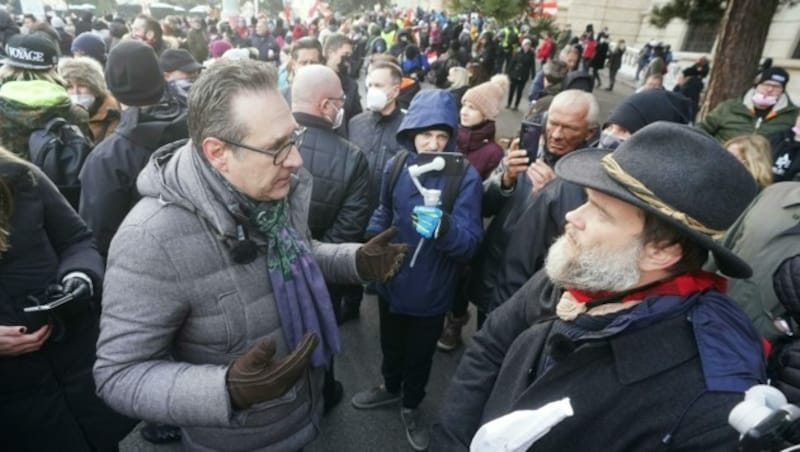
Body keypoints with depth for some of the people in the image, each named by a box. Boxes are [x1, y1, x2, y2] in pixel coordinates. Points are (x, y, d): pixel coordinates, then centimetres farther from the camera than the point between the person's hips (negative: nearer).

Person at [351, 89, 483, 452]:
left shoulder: (465, 176, -20)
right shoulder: (395, 166, -8)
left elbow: (470, 242, -26)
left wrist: (443, 227, -45)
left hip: (430, 290, -3)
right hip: (391, 281, 3)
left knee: (420, 354, 20)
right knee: (390, 344, 27)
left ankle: (411, 405, 48)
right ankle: (390, 388, 56)